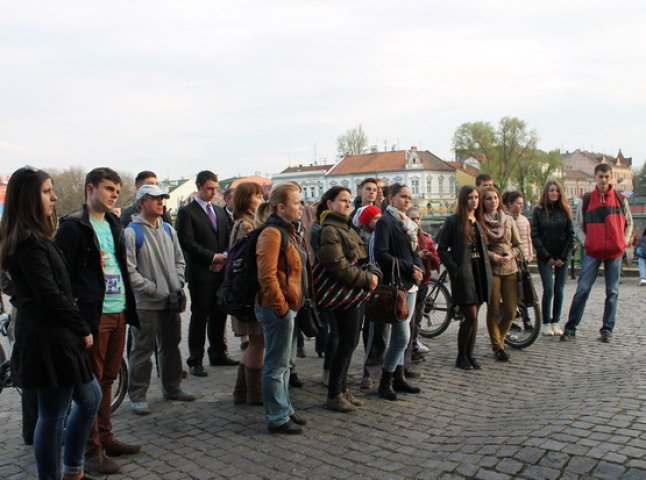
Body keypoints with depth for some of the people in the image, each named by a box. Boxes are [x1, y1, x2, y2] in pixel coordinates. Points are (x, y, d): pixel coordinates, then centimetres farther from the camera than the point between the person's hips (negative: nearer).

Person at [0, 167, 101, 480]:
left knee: (90, 396, 19)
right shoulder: (30, 242, -17)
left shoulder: (32, 238, 13)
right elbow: (51, 296, -20)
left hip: (53, 336, 10)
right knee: (53, 417, 2)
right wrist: (83, 328, -10)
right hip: (49, 339, -10)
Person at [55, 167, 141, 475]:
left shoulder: (113, 224, 16)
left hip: (118, 312, 7)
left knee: (107, 380, 16)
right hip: (93, 315, -7)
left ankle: (105, 439, 28)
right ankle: (92, 449, 12)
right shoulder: (73, 226, -8)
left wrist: (129, 306, 17)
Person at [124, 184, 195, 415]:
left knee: (171, 346, 17)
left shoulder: (168, 230, 11)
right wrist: (153, 289, -16)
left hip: (171, 301, 7)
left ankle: (172, 387, 31)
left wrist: (178, 285, 3)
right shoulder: (132, 232, -11)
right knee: (143, 350, 1)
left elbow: (179, 261, 17)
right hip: (145, 303, -6)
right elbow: (129, 270, -15)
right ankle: (137, 396, 14)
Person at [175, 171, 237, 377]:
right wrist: (213, 257, -13)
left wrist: (224, 257, -3)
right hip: (200, 272, -6)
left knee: (219, 314, 11)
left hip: (221, 271, 6)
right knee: (200, 316, -1)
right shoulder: (187, 212, -3)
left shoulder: (220, 212, 17)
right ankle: (195, 360, 9)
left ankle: (218, 354, 24)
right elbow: (187, 243, -12)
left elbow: (228, 238, 16)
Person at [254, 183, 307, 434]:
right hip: (278, 309, -10)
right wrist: (281, 307, -18)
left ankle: (285, 410, 31)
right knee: (277, 366, 1)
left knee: (282, 364, 19)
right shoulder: (272, 234, -17)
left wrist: (290, 305, 17)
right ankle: (277, 418, 11)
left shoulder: (287, 231, 14)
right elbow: (267, 276, -24)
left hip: (288, 307, 10)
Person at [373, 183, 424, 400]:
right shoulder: (385, 222, -9)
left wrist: (419, 268, 0)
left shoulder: (408, 224, 16)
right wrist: (408, 268, -17)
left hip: (410, 284, 8)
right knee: (402, 335, -9)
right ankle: (385, 382, 3)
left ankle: (398, 378, 22)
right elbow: (381, 254, -18)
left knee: (400, 334, 13)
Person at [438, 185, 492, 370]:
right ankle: (461, 357, 7)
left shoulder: (479, 221, 15)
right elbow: (442, 249, -7)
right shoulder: (453, 221, -5)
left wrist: (487, 270, 8)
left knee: (473, 317, 9)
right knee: (471, 317, -8)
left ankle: (469, 354, 20)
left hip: (479, 272, 6)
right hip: (463, 275, -6)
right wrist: (455, 269, -15)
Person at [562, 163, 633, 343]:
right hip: (592, 252, -1)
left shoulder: (621, 199, 5)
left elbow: (629, 223, 14)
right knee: (582, 290, -4)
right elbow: (578, 225, 7)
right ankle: (570, 328, 2)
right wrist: (585, 242, -6)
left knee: (612, 292, 6)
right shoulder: (586, 200, 2)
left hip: (615, 252, 2)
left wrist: (625, 241, 1)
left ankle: (607, 330, 15)